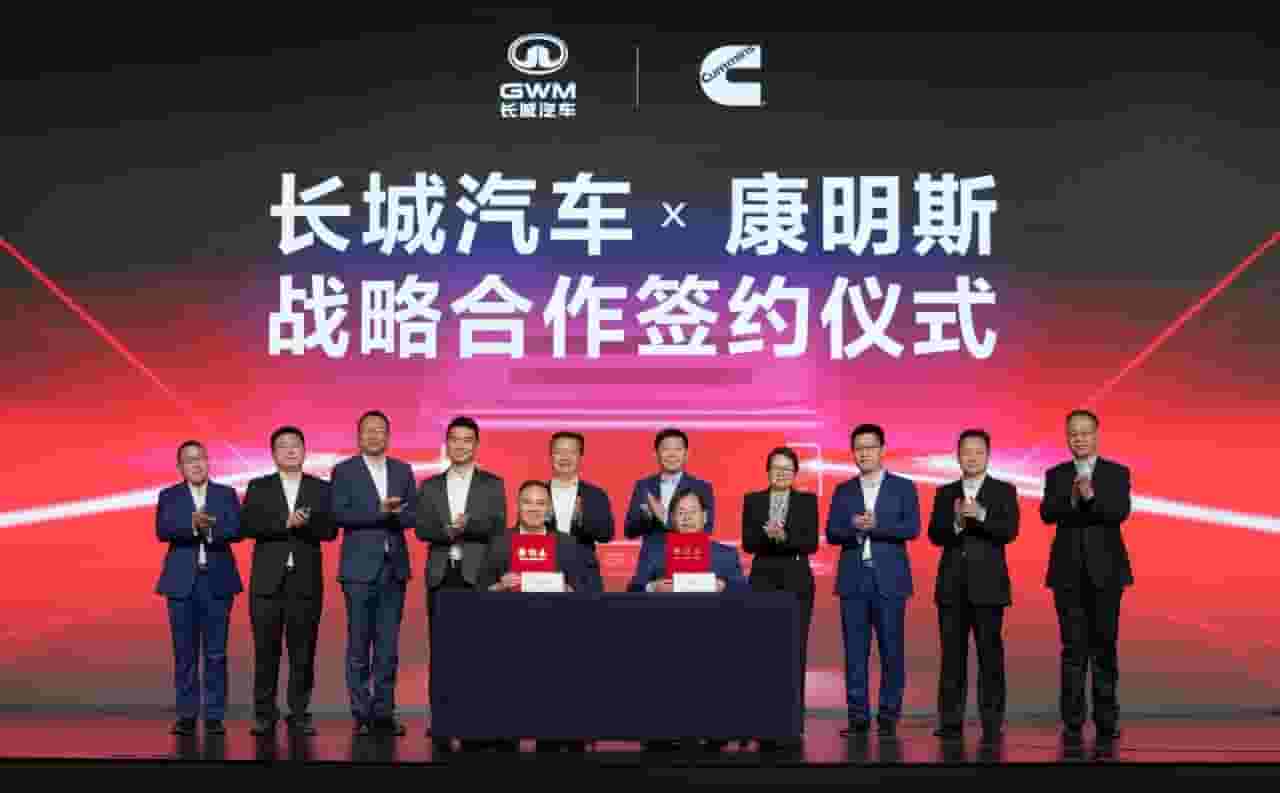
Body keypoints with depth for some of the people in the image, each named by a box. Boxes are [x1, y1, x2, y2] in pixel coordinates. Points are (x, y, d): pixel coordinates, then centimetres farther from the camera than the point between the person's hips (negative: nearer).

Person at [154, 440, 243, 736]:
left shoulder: (226, 494, 8)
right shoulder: (169, 496, 7)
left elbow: (236, 530, -6)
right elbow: (163, 531, -9)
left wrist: (209, 530, -21)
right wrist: (193, 525, -24)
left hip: (218, 581, 0)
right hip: (183, 582, 0)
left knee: (216, 653, 0)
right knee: (185, 653, 3)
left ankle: (214, 716, 5)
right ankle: (187, 715, 8)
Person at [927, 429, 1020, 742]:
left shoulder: (1004, 491, 4)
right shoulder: (945, 493, 12)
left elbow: (1010, 531, -9)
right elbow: (934, 535, 2)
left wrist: (980, 515, -23)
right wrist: (955, 522, -16)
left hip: (987, 585, -2)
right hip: (952, 586, 3)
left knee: (990, 652, -4)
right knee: (952, 653, 2)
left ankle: (992, 722, -1)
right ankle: (951, 721, 4)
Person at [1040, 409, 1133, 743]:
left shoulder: (1117, 473, 4)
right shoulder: (1056, 475, 8)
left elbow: (1120, 512, -12)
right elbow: (1047, 514, -7)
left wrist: (1091, 497, -28)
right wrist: (1072, 498, -26)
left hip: (1105, 571, -1)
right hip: (1069, 572, 1)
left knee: (1104, 645, 3)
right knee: (1073, 647, 1)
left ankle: (1106, 719, 9)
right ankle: (1072, 721, 3)